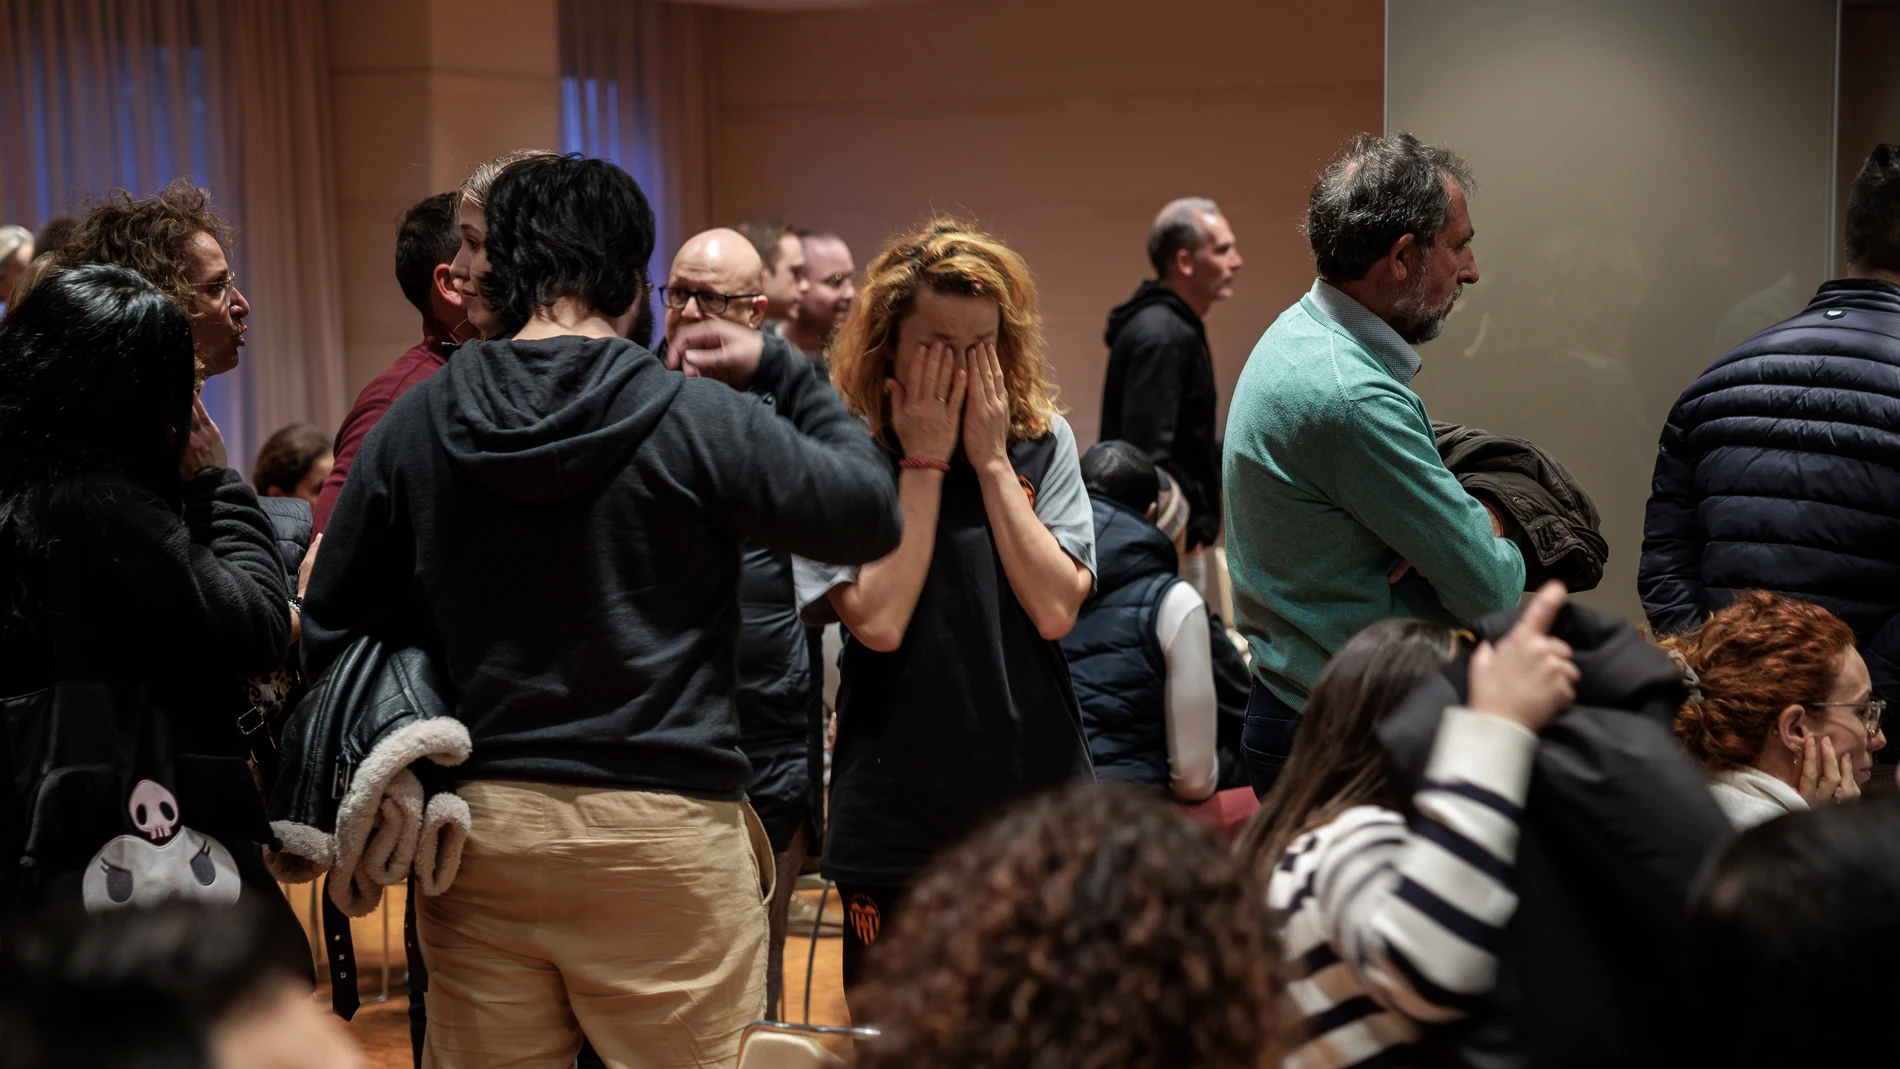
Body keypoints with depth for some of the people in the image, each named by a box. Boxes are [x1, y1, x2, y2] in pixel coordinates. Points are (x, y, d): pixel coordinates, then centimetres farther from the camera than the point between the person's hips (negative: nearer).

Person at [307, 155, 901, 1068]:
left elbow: (334, 623, 7)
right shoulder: (696, 419, -9)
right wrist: (781, 371, 9)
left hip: (477, 827, 4)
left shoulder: (412, 424, 3)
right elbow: (868, 513, -1)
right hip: (661, 830, -4)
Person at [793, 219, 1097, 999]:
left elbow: (1054, 609, -9)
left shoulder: (1042, 443, 2)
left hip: (1034, 803, 2)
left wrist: (990, 458, -9)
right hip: (895, 824, -2)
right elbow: (878, 621, -16)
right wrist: (924, 462, -12)